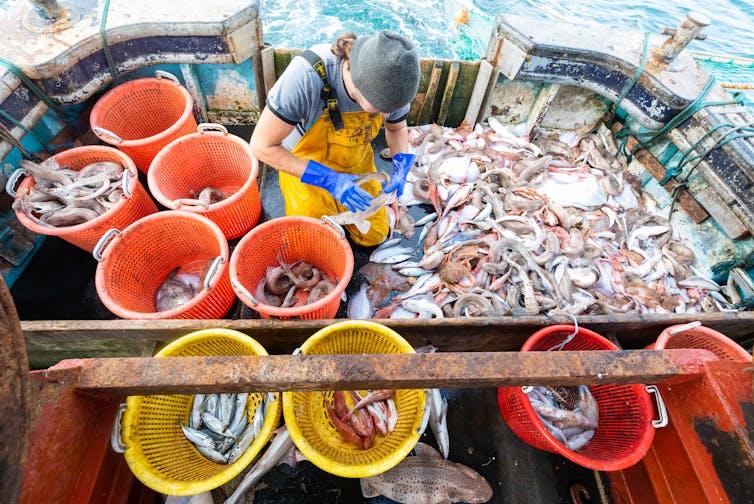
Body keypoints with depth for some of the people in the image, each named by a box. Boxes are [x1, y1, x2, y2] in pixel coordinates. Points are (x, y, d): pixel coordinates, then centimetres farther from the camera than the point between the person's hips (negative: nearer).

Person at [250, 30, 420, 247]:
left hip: (357, 166, 4)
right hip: (304, 169, -3)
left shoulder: (390, 82, -21)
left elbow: (397, 128, 0)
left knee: (374, 236, 10)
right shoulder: (306, 75, -36)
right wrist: (329, 180, -37)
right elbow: (262, 145, -30)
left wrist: (401, 169, -20)